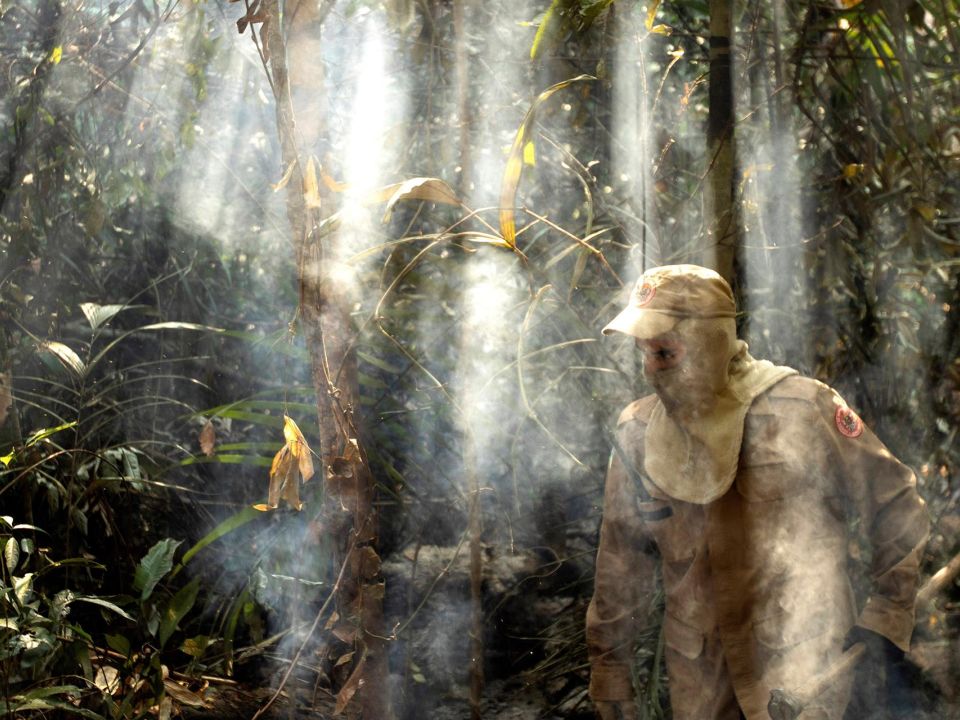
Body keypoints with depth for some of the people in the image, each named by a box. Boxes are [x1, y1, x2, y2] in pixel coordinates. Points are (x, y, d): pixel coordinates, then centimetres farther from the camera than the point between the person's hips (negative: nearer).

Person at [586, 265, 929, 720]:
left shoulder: (802, 411, -13)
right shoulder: (637, 433, -1)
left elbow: (896, 511, -3)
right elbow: (620, 564, 7)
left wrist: (886, 618, -4)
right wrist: (609, 666, 8)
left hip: (799, 670, -3)